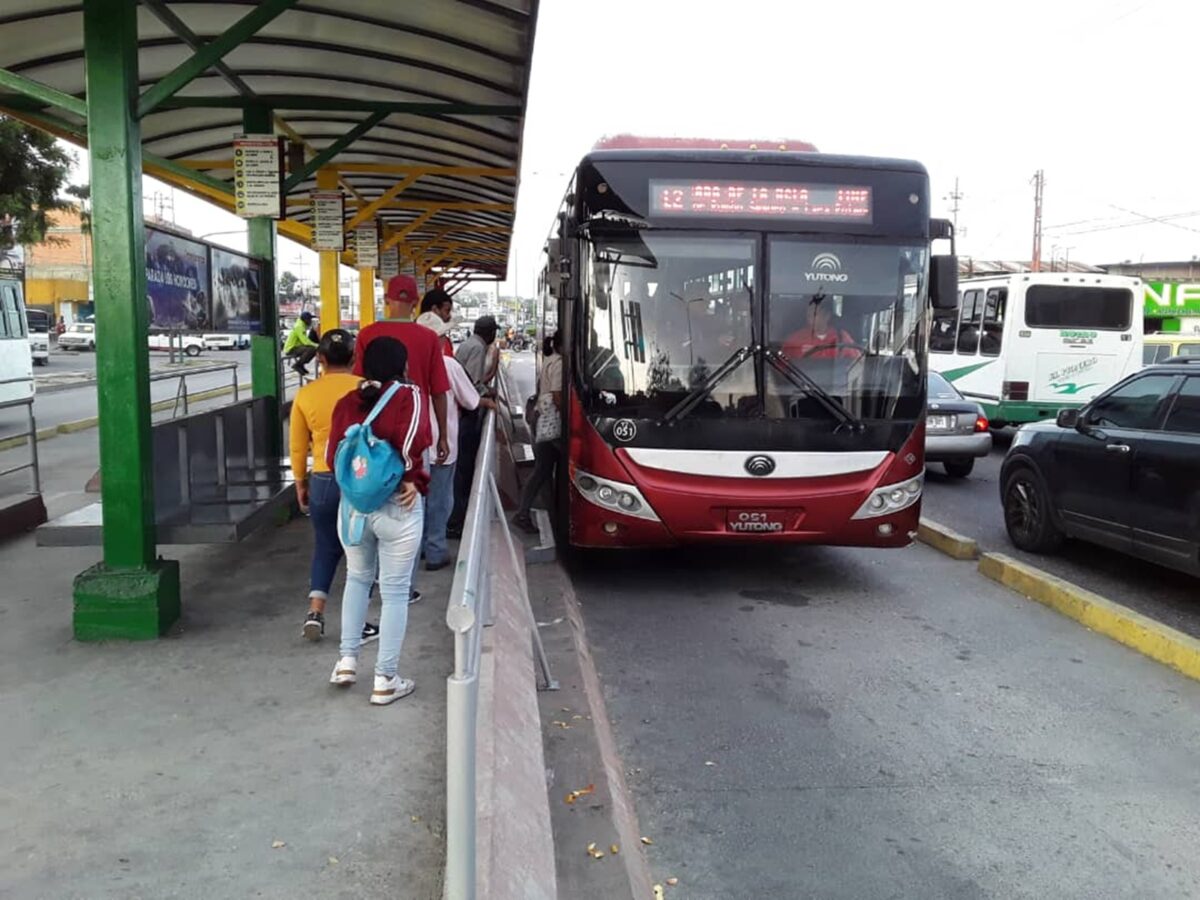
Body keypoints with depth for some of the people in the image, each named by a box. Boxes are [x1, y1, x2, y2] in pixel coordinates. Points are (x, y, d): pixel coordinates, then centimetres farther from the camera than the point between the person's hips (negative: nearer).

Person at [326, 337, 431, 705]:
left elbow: (332, 455, 2)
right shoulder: (410, 395, -8)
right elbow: (412, 442, -24)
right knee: (395, 591, 6)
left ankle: (347, 659, 23)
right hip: (398, 507, -4)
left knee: (357, 578, 26)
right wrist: (411, 479, -8)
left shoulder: (346, 402, 6)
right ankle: (386, 680, 12)